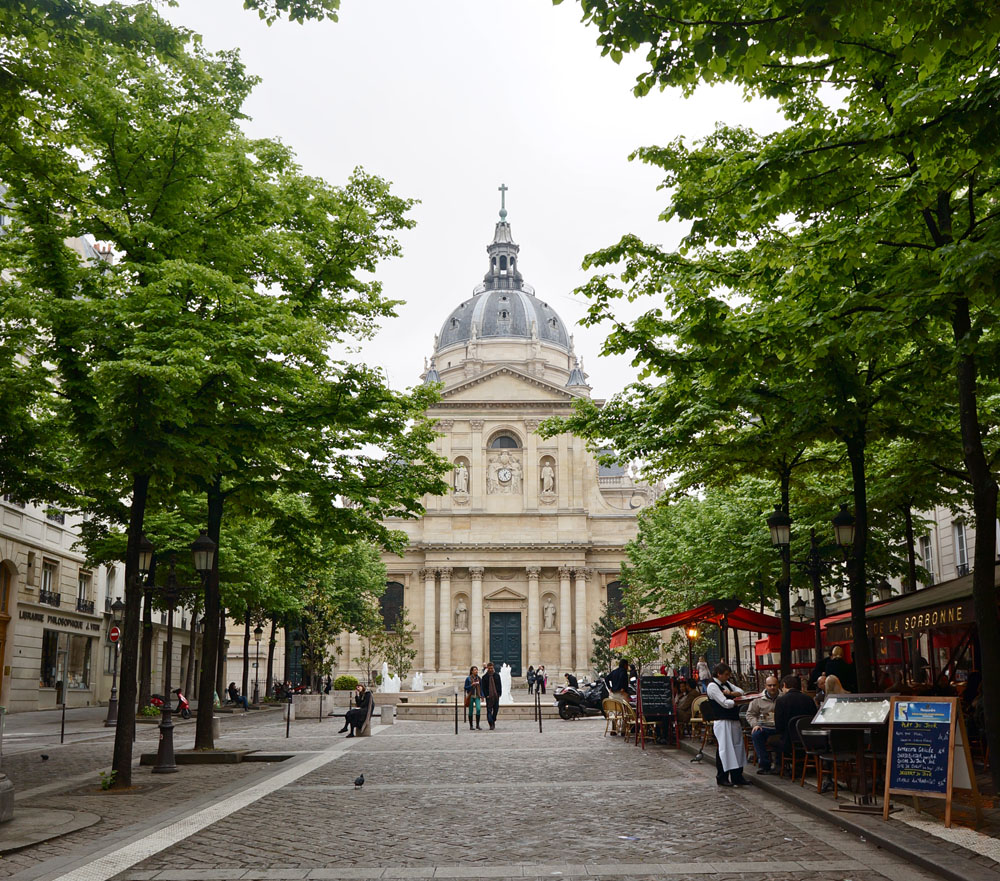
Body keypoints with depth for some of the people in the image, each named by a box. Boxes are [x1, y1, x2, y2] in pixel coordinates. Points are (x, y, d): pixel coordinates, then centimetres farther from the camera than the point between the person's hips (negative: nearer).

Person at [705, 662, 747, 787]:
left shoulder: (726, 683, 16)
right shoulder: (713, 686, -11)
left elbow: (740, 691, 13)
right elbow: (725, 703, -18)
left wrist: (731, 693, -6)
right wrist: (736, 701, -2)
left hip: (734, 720, 9)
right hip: (722, 722, -9)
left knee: (737, 747, 9)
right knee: (724, 749, -5)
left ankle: (737, 776, 15)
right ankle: (722, 778, 4)